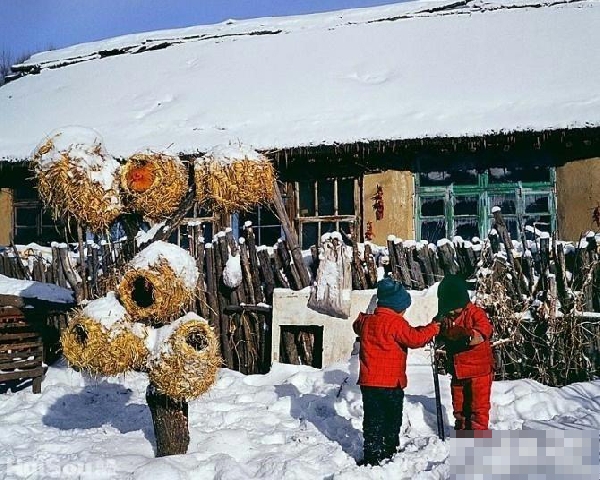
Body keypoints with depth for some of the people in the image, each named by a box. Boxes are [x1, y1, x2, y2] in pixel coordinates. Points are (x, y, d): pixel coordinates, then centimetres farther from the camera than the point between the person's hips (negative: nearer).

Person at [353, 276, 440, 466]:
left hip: (368, 381, 5)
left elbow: (357, 326, 28)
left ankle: (373, 455, 5)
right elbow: (414, 338, -17)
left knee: (373, 419, 7)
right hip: (390, 382, -5)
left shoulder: (366, 321, 7)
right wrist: (433, 329, -4)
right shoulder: (396, 323, -15)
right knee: (392, 420, 13)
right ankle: (389, 450, 24)